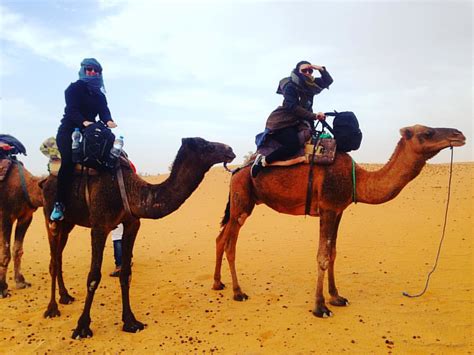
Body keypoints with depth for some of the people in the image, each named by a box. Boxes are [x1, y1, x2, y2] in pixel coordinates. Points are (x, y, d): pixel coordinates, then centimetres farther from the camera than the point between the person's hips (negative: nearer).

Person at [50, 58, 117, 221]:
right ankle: (60, 204, -24)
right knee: (68, 161, -26)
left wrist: (108, 121, -28)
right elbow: (71, 110, -17)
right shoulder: (74, 89, -1)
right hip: (68, 130, -6)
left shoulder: (100, 95, 15)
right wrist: (84, 122, -38)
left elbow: (104, 111, -3)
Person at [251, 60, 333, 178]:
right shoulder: (290, 85, -12)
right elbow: (293, 107, -22)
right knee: (293, 145, -31)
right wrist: (314, 116, -25)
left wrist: (321, 69, 1)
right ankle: (263, 161, -20)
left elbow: (328, 81, 21)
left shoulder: (311, 84, 12)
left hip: (297, 123, 9)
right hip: (281, 123, -9)